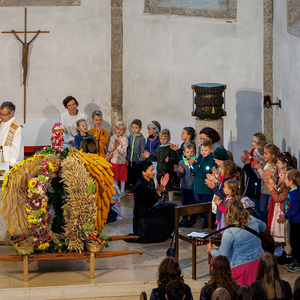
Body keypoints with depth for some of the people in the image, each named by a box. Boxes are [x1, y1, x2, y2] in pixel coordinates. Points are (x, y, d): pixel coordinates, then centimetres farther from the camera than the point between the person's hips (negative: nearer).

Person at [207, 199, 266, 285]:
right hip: (258, 262, 7)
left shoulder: (229, 232, -20)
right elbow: (264, 227, 25)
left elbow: (222, 256, -13)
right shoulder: (252, 220, -1)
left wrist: (211, 250, 6)